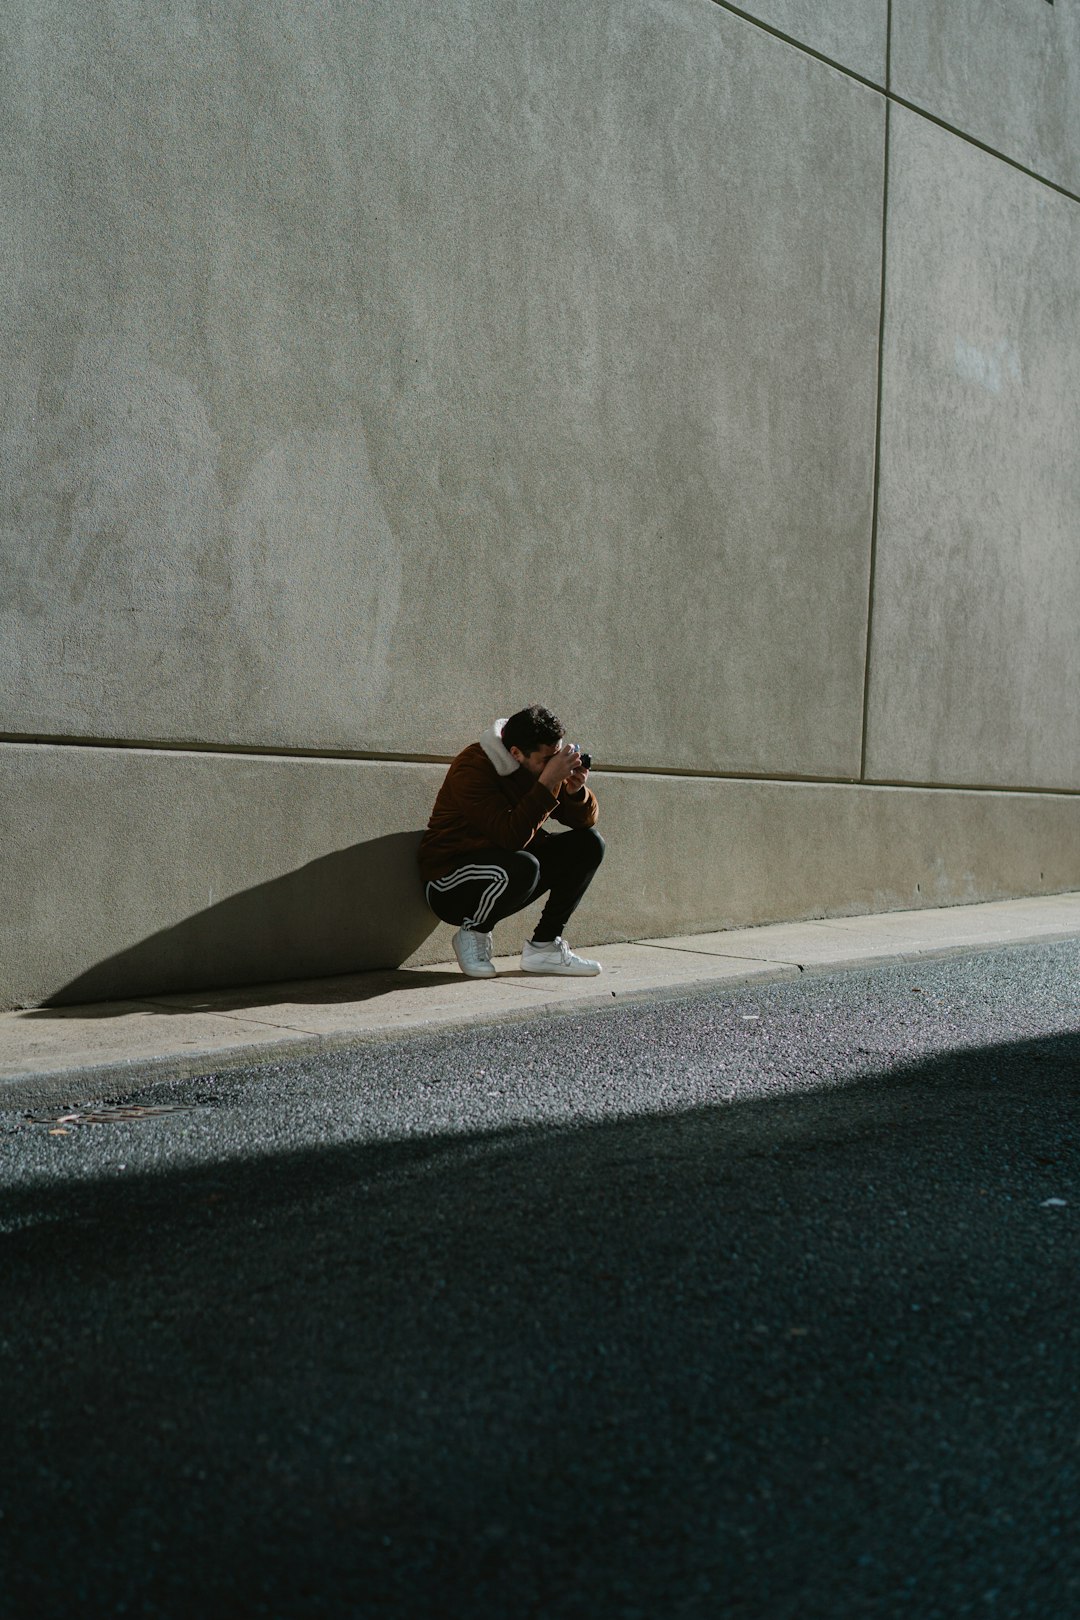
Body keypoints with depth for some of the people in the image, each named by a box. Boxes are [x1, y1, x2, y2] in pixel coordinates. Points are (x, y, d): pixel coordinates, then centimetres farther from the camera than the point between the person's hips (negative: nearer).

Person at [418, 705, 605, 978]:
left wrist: (577, 791, -19)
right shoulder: (473, 768, -24)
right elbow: (511, 836, -34)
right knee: (521, 867, -38)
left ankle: (543, 945, -3)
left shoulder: (538, 766, -1)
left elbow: (586, 819, 2)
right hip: (449, 880, -8)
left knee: (588, 844, -5)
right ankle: (473, 933, -8)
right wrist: (548, 782, -35)